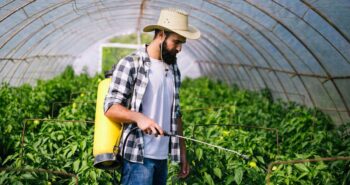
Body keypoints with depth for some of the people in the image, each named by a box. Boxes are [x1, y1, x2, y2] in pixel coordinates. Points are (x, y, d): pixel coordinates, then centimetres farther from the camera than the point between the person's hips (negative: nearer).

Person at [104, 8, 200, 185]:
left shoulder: (173, 69, 14)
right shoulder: (130, 64, -7)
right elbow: (110, 108, -11)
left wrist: (182, 152, 14)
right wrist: (138, 117, -29)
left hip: (163, 157, 7)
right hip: (138, 157, -7)